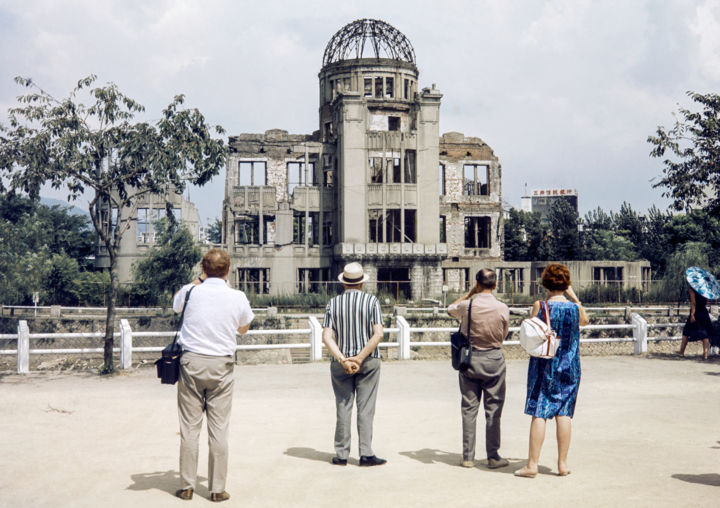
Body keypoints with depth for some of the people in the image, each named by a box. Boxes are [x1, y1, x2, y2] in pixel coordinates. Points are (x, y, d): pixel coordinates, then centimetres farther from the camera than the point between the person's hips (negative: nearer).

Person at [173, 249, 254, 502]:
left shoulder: (190, 291, -3)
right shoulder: (238, 297, -2)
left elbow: (175, 306, 22)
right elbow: (243, 328, 16)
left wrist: (199, 280, 21)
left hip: (191, 362, 0)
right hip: (222, 366, 0)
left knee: (189, 426, 6)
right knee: (219, 429, 4)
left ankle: (186, 486, 12)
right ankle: (217, 488, 9)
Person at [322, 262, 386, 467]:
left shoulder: (333, 304, 1)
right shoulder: (371, 301, -3)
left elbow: (327, 337, -8)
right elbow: (378, 334, -13)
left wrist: (343, 360, -13)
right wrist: (360, 358, -14)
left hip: (340, 363, 2)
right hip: (368, 362, -1)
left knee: (343, 407, 7)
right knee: (365, 408, 3)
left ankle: (341, 454, 11)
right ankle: (366, 454, 2)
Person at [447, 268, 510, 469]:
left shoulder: (467, 305, -8)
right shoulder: (502, 308, -8)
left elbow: (450, 309, 15)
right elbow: (503, 335, 6)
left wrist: (469, 293, 17)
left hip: (470, 358, 1)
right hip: (494, 358, -1)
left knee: (469, 409, 7)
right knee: (493, 409, 6)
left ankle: (468, 457, 10)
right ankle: (493, 456, 9)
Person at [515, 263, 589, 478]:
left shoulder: (540, 305, -10)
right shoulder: (575, 307, -2)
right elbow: (585, 321, 21)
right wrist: (573, 297, 22)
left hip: (544, 366, -2)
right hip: (569, 367, 3)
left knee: (539, 413, 0)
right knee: (563, 413, 7)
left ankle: (532, 464, 2)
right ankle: (562, 464, 12)